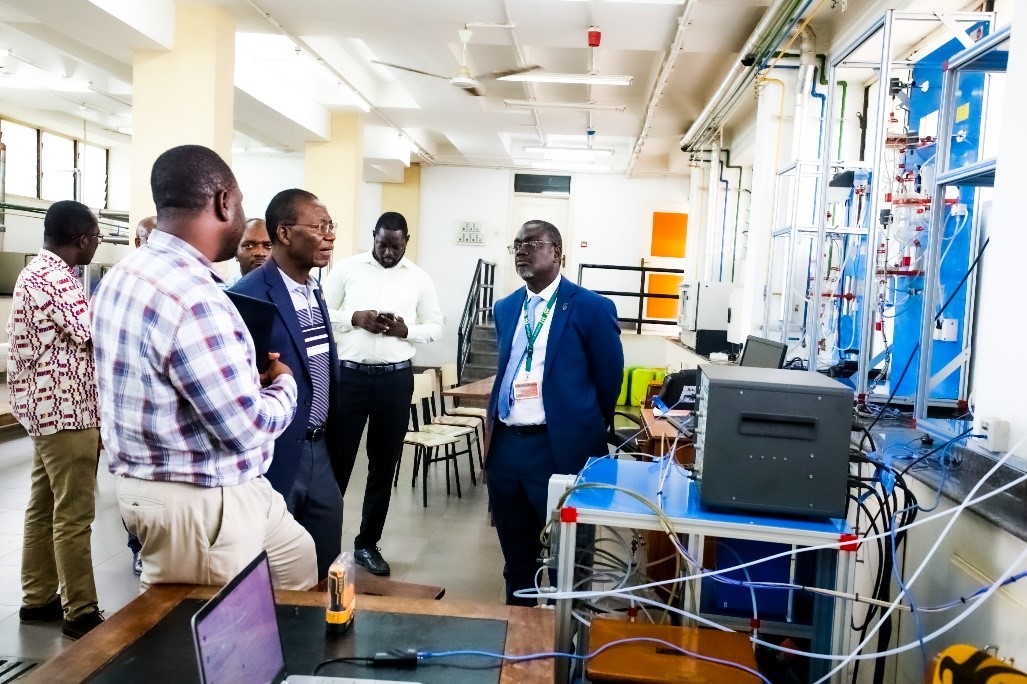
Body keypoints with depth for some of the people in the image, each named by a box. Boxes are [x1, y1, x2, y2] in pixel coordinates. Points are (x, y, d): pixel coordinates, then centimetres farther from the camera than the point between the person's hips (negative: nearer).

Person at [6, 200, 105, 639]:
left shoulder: (37, 271, 16)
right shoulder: (55, 278, -18)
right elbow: (94, 333, -22)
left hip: (49, 408, 11)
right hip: (68, 411, -11)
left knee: (44, 505, 16)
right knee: (74, 514, -4)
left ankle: (38, 598, 27)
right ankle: (81, 613, 4)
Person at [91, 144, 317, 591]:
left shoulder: (128, 273, 5)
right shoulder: (192, 297, -28)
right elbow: (247, 427, -24)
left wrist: (251, 380, 8)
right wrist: (284, 384, -5)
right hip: (198, 502, -10)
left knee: (297, 558, 25)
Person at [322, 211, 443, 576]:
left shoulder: (419, 278, 4)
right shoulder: (347, 268, 1)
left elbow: (435, 326, 6)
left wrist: (406, 330, -13)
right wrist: (355, 318, -16)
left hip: (395, 378, 2)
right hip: (349, 374, -2)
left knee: (384, 464, 9)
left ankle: (367, 542, 24)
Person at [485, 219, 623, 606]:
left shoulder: (592, 308, -8)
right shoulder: (505, 308, 11)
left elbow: (610, 379, 0)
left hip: (561, 448, -6)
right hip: (505, 444, 6)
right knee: (515, 554, 19)